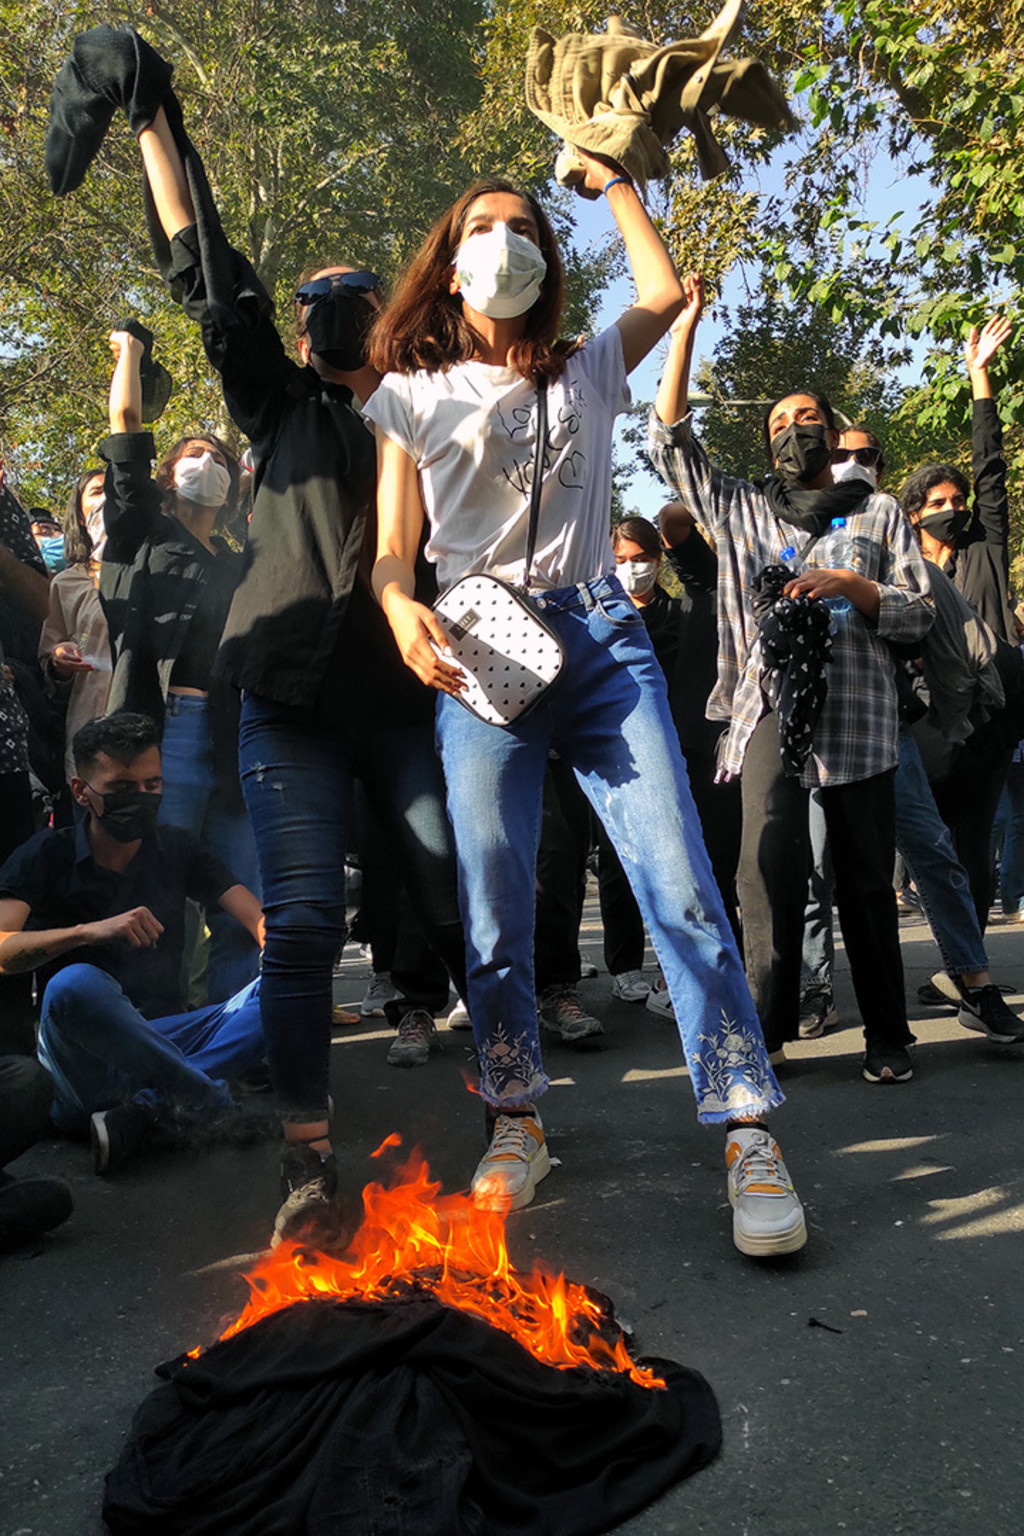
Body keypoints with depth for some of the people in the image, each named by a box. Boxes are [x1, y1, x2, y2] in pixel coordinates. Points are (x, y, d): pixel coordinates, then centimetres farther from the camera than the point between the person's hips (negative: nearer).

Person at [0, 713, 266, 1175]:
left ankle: (138, 1111, -30)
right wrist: (90, 930, -31)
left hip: (161, 1040, 3)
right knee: (75, 984, -37)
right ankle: (215, 1102, -26)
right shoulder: (45, 856, 1)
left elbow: (261, 920, -2)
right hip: (79, 1049, -3)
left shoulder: (178, 850, 9)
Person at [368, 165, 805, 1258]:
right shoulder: (410, 396, 15)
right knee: (494, 907, -1)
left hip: (599, 637, 1)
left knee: (680, 886, -10)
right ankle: (516, 1125, 16)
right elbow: (392, 546, 7)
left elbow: (665, 292, 16)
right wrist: (401, 608, -16)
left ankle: (747, 1134, -4)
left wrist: (606, 179, 27)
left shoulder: (584, 376, 21)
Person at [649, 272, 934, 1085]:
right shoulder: (742, 508, 19)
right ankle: (767, 1027, -7)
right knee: (773, 870, -13)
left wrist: (848, 585, -8)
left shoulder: (879, 513, 17)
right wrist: (684, 331, 8)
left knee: (867, 878, 2)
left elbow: (920, 612, 10)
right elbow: (671, 441, 13)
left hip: (859, 713, 0)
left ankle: (887, 1036, 12)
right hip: (770, 707, 0)